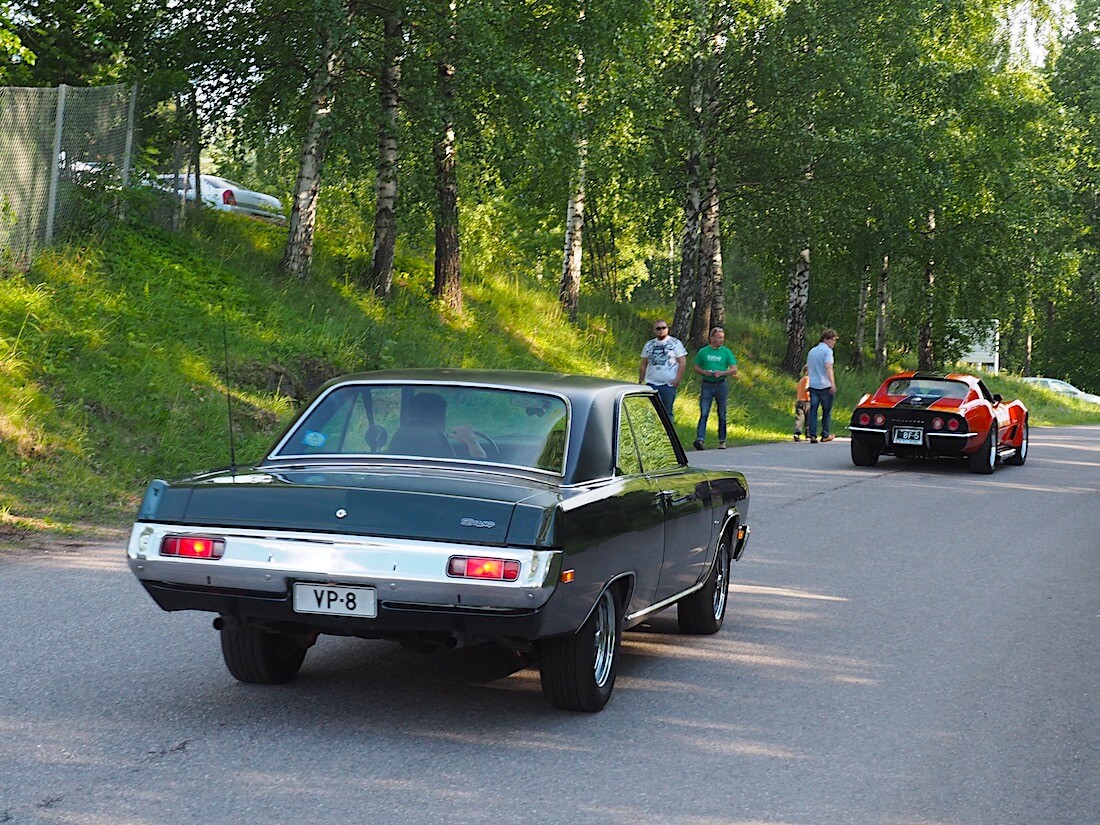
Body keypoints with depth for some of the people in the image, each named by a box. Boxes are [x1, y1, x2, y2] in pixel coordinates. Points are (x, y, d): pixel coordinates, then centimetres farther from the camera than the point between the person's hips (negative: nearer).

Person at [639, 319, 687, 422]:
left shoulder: (675, 343, 2)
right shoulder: (649, 345, 14)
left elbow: (682, 362, -2)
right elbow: (643, 364, 17)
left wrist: (677, 379, -13)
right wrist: (640, 382, 10)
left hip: (669, 384, -3)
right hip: (651, 383, 3)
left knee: (667, 411, 3)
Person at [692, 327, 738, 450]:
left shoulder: (726, 352, 4)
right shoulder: (703, 352, 5)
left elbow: (734, 370, 3)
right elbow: (695, 367, 12)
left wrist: (722, 373, -14)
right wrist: (704, 372, -8)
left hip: (721, 385, 1)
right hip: (707, 385, -1)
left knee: (722, 414, 7)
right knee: (704, 413, -10)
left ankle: (722, 441, 16)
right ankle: (700, 439, -19)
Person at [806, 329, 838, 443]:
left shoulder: (812, 351, 17)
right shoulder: (827, 351, -6)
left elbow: (807, 368, 24)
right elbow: (828, 367, -19)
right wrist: (833, 383, -26)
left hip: (813, 385, 5)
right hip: (825, 385, -5)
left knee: (813, 410, 1)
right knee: (827, 411, 8)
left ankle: (812, 435, -7)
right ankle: (825, 435, 13)